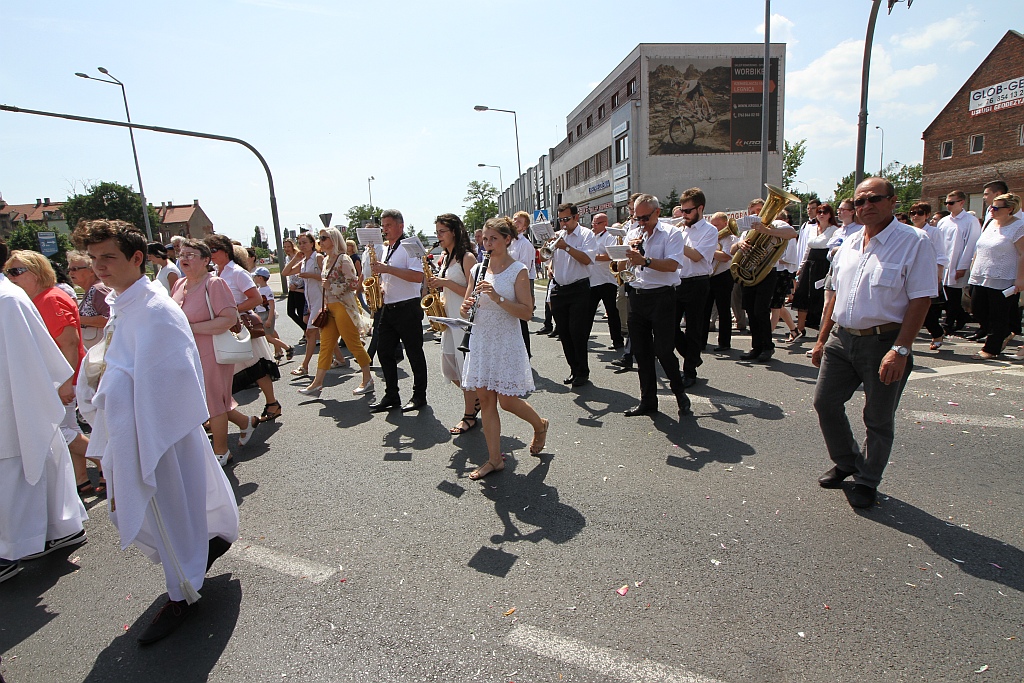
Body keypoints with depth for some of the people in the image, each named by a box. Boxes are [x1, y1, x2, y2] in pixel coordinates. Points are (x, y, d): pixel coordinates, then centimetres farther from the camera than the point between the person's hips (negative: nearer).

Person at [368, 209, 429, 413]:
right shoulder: (388, 250, 17)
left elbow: (418, 276, -23)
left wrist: (387, 269, -22)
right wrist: (381, 287, 5)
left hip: (407, 309, -9)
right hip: (388, 309, 9)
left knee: (415, 354, 2)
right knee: (384, 351, 8)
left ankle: (419, 396, 13)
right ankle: (391, 396, 18)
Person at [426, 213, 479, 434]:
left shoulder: (466, 257, -12)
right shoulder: (446, 257, 14)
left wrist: (445, 282, -20)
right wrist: (437, 284, 1)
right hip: (449, 317, 9)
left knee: (466, 367, -2)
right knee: (449, 368, 12)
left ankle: (469, 415, 11)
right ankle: (475, 400, 32)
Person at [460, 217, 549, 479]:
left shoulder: (518, 271, -7)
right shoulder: (478, 269, 8)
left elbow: (527, 312, -14)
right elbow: (466, 308, 14)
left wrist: (498, 298, -24)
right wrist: (466, 307, -9)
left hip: (506, 344, -5)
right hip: (481, 342, 5)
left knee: (507, 401, -1)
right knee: (485, 400, 5)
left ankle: (540, 425, 31)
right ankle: (495, 459, 16)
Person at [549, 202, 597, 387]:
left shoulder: (586, 235, -3)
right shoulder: (557, 235, 14)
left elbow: (586, 259, -17)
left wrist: (567, 247, -20)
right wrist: (550, 267, 4)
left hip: (579, 290, -6)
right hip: (559, 289, 6)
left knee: (577, 332, -6)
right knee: (563, 333, 7)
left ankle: (583, 372, 7)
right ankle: (574, 369, 19)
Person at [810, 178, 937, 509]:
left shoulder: (913, 242, -9)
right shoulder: (849, 243, 10)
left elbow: (921, 300, -14)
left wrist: (900, 349, -21)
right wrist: (822, 339, 13)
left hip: (884, 342, -6)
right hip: (842, 339, 6)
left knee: (878, 420, 8)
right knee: (825, 402, 9)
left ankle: (867, 481, 26)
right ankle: (846, 462, 32)